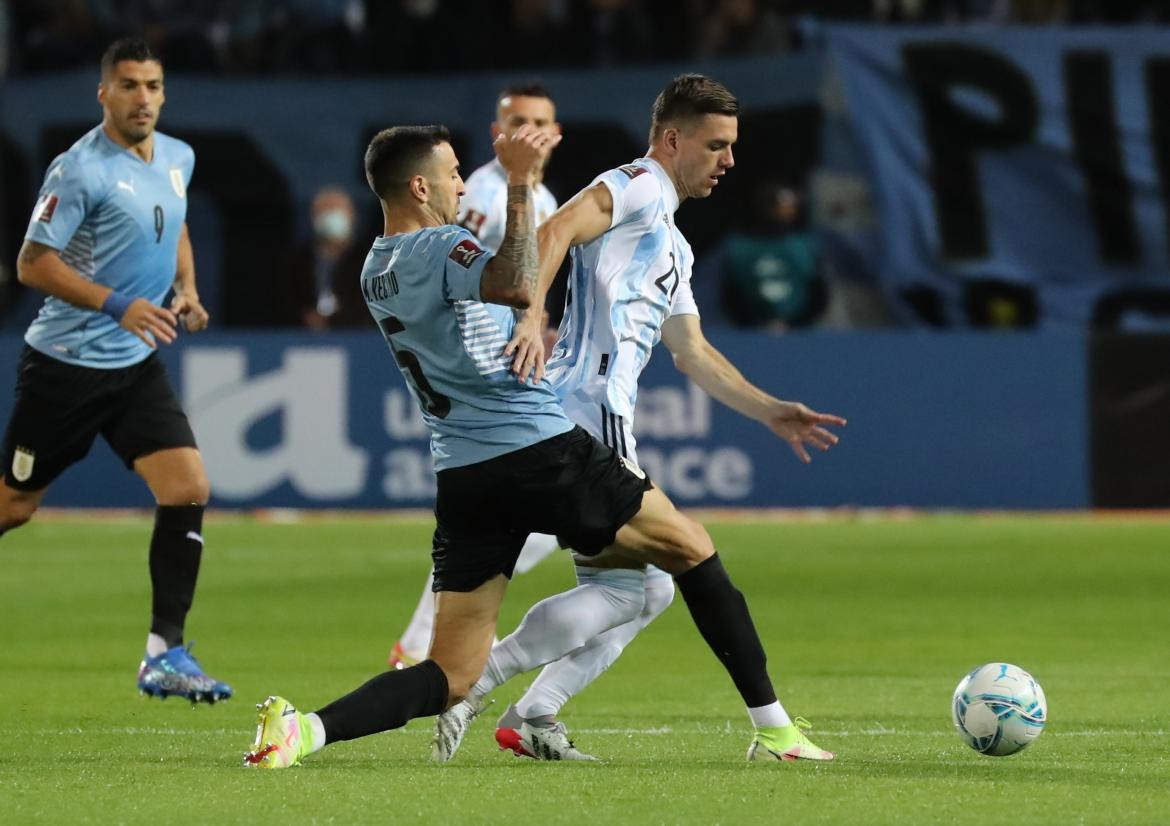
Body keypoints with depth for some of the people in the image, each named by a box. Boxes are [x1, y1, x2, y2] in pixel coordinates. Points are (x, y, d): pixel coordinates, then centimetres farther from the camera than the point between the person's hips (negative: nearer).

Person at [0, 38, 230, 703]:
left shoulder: (179, 159, 6)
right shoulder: (82, 169, -17)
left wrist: (187, 292, 7)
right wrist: (119, 306, -26)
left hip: (137, 366, 6)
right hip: (65, 365, -6)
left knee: (189, 487, -10)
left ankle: (165, 656, -6)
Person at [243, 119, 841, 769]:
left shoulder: (375, 272, 16)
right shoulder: (440, 248, -11)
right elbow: (518, 287, -32)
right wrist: (519, 185, -27)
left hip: (462, 480, 7)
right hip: (542, 451, -7)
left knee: (450, 678, 3)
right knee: (692, 552, 12)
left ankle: (306, 729, -20)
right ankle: (772, 724, 11)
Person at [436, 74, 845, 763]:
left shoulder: (672, 245, 29)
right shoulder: (638, 186, -2)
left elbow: (694, 354, 35)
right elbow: (556, 232, -20)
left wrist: (770, 412, 30)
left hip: (605, 420, 10)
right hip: (589, 410, -10)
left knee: (649, 587, 12)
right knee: (632, 583, -11)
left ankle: (533, 716, 6)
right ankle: (474, 681, -12)